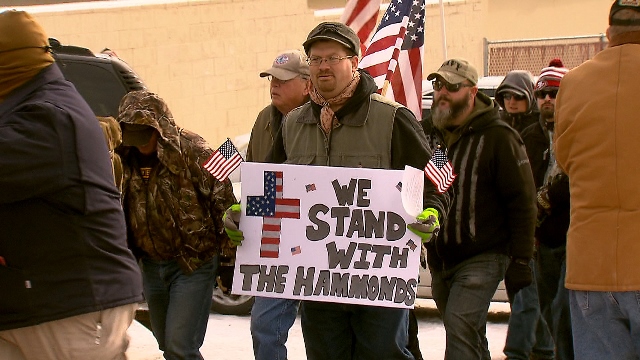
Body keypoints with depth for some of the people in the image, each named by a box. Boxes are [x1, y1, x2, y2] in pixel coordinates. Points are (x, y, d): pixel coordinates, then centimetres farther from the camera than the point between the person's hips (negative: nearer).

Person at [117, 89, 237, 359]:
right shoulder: (126, 158, 3)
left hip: (194, 263, -7)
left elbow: (223, 203, -15)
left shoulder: (191, 151, -15)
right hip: (152, 264, 7)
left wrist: (229, 258, -19)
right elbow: (117, 212, 15)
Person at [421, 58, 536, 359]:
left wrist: (520, 260, -12)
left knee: (460, 326, -21)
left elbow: (522, 202, -9)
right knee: (469, 335, 15)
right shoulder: (427, 132, 8)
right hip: (440, 256, 6)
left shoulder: (497, 137, -7)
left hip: (483, 258, -6)